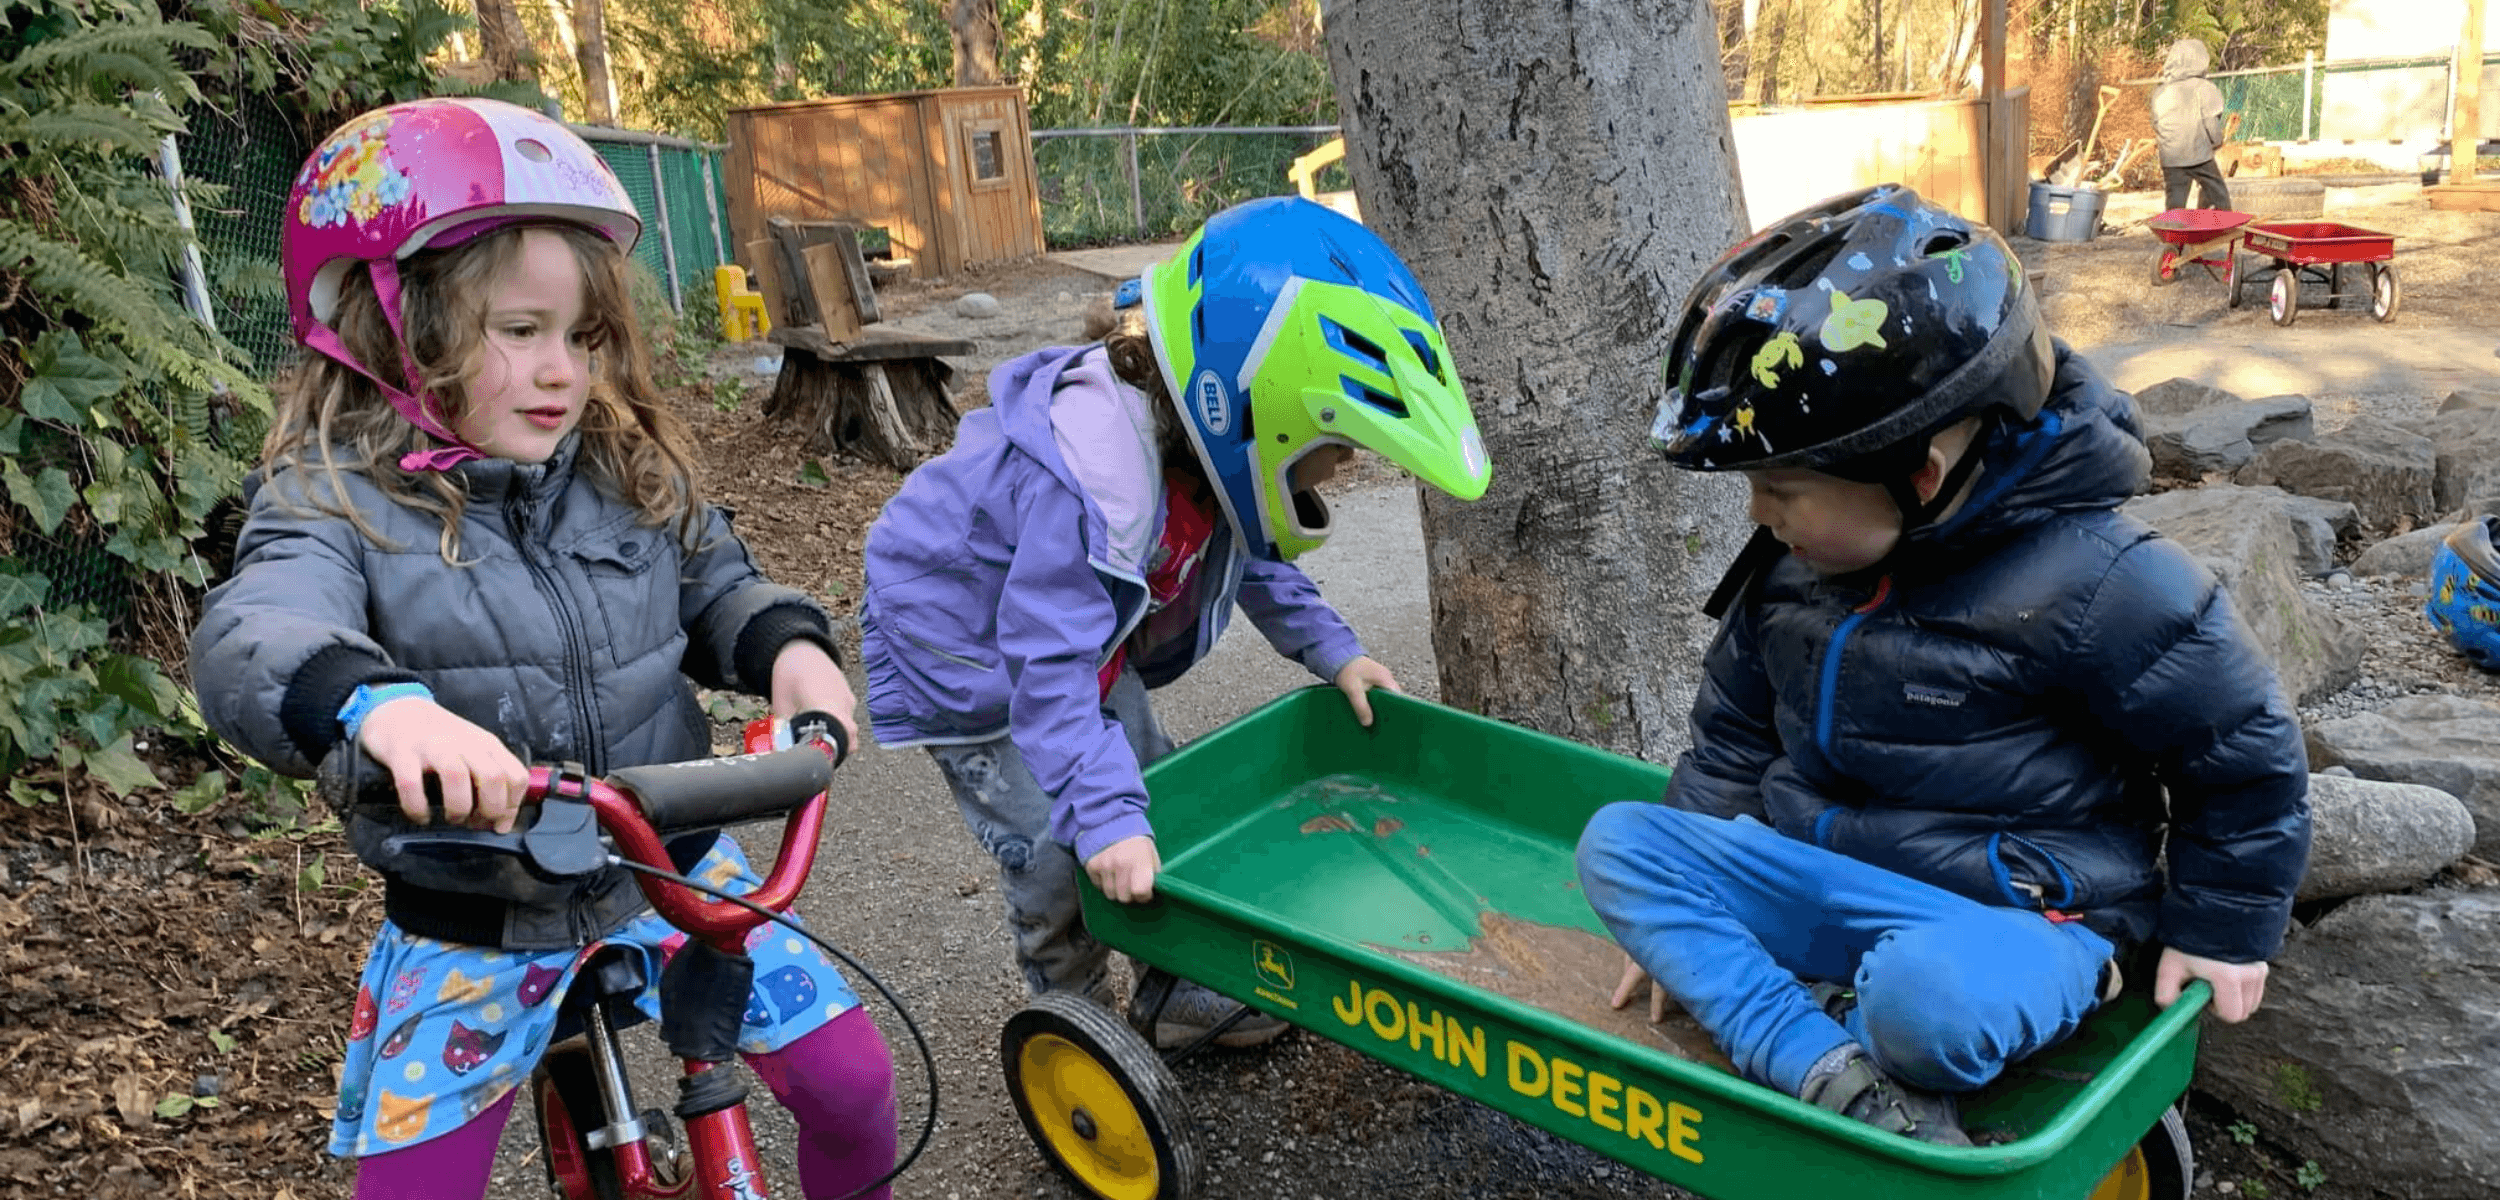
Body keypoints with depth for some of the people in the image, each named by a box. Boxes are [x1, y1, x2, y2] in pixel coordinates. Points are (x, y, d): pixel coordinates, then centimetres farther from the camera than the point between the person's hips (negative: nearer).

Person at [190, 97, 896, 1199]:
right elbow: (250, 638, -34)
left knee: (851, 1083, 3)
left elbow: (716, 583, 8)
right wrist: (380, 703, -57)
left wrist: (788, 645, -17)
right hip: (469, 931, -2)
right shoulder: (335, 497, -15)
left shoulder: (628, 463, -3)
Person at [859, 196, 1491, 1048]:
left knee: (1156, 800, 10)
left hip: (1083, 627, 8)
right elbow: (1050, 665, -42)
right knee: (1055, 856, -8)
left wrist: (1334, 652, -1)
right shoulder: (1095, 479, -42)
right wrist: (1105, 818, -47)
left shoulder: (1206, 445, -14)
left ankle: (1180, 992, 27)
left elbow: (1250, 558, 6)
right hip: (965, 644, -8)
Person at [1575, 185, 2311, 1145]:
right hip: (1817, 873, 7)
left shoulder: (2090, 583, -17)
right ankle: (1841, 1076, -27)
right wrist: (1689, 901, 12)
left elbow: (2244, 749, -4)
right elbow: (1733, 731, 14)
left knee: (1928, 993, -41)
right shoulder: (1789, 565, 2)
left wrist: (2222, 931, 3)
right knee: (1617, 842, -14)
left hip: (2011, 917, -6)